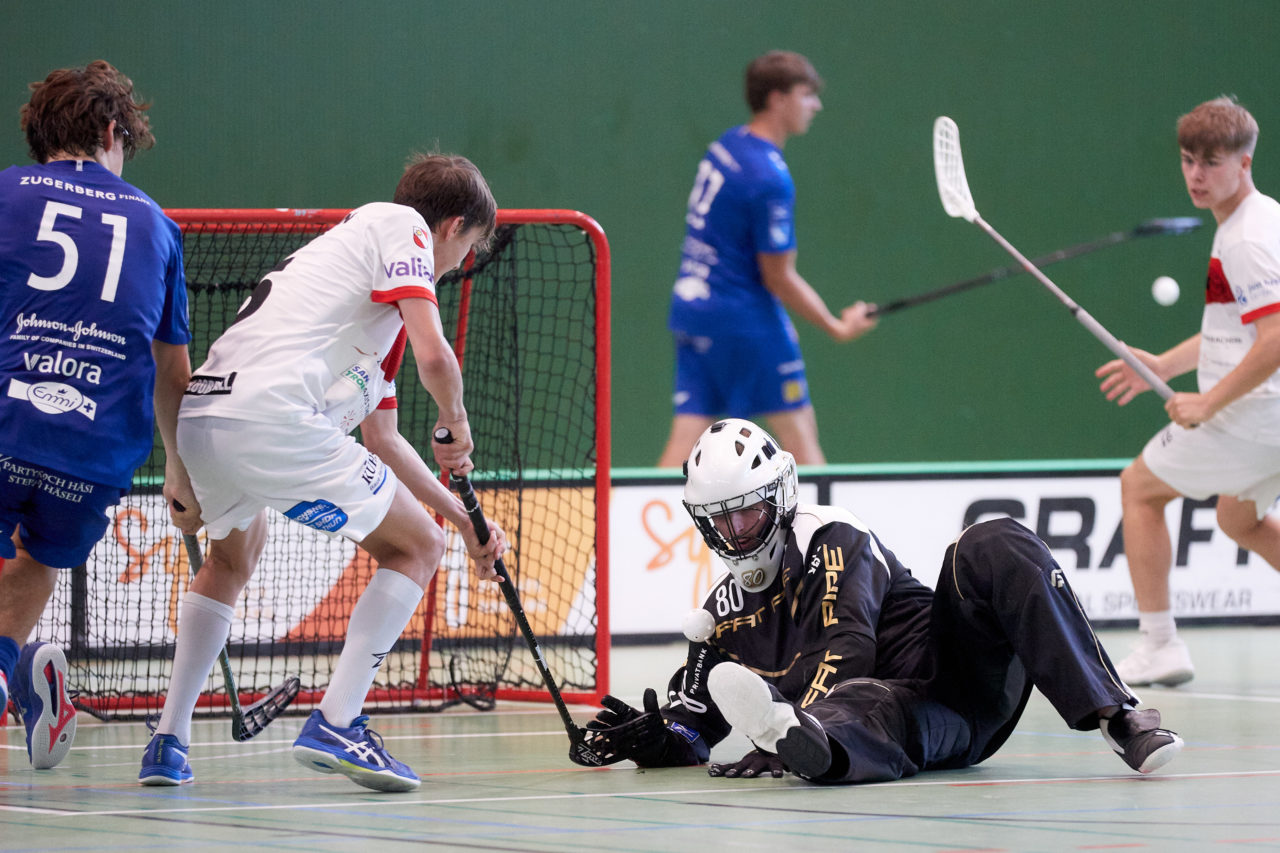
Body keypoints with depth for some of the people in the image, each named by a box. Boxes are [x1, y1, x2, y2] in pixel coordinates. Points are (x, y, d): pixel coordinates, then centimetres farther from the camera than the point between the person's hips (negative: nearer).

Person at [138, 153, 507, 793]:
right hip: (272, 418, -9)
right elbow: (434, 356, -8)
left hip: (199, 416, 9)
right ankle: (335, 726, -3)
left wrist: (464, 518, 42)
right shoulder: (400, 224, 7)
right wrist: (455, 423, 12)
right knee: (417, 546, 6)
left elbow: (380, 437, 40)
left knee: (230, 560, 37)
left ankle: (168, 741, 29)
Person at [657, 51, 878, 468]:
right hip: (743, 316, -8)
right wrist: (837, 327, -6)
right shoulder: (769, 179, -18)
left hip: (689, 305, 8)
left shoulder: (726, 145, 8)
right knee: (799, 430, 3)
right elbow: (779, 277, -15)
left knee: (685, 439, 3)